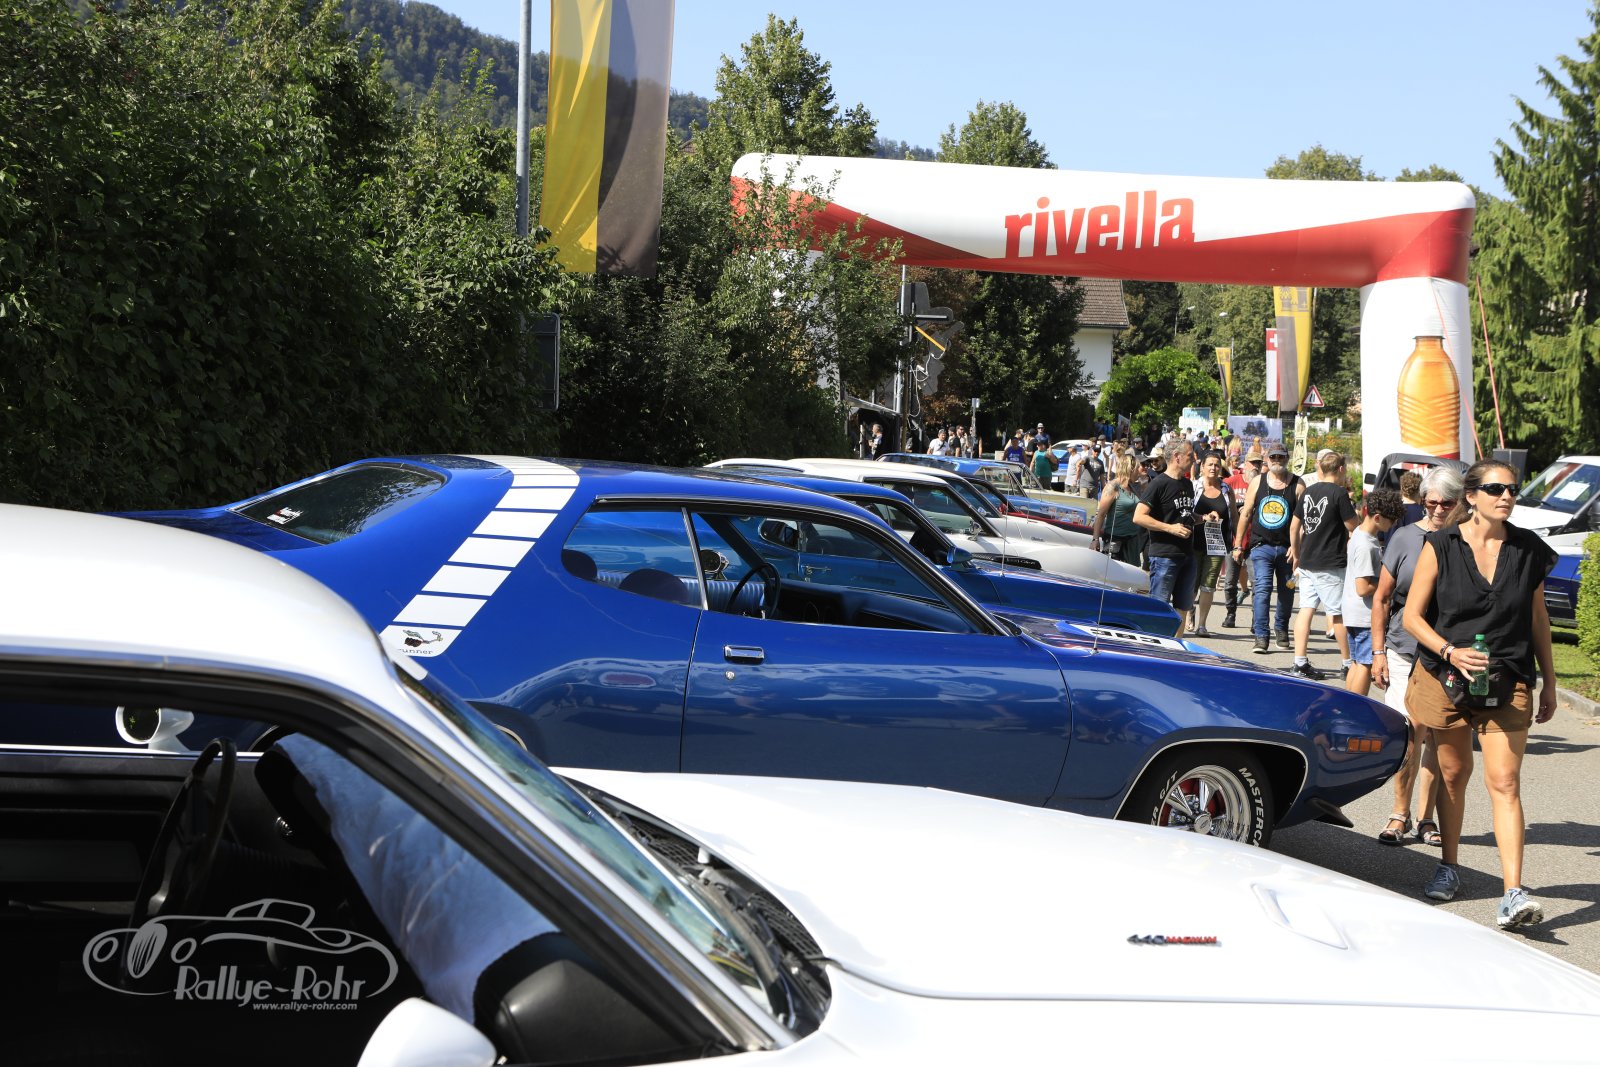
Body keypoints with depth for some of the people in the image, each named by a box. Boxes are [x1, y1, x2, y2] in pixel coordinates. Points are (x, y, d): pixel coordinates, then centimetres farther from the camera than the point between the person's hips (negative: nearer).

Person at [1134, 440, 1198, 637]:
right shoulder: (1159, 483, -10)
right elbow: (1139, 516, -16)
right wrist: (1170, 528, -19)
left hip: (1187, 554, 8)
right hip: (1165, 554, -8)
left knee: (1183, 607, 12)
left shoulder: (1188, 484, 16)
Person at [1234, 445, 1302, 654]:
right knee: (1262, 588, -11)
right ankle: (1260, 636, -11)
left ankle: (1281, 629, 32)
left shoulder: (1297, 485, 0)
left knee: (1287, 591, 11)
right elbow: (1245, 514, 8)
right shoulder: (1258, 482, 5)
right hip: (1261, 545, 0)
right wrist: (1237, 544, 6)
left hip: (1287, 548, 0)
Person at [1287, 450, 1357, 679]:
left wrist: (1295, 551, 28)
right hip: (1330, 565, -6)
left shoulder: (1308, 492, 9)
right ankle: (1349, 664, 10)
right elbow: (1353, 526, -9)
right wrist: (1349, 503, 8)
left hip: (1306, 563, 6)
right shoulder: (1339, 493, -12)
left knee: (1306, 609, 5)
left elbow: (1294, 526, 16)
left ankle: (1300, 663, 1)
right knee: (1340, 613, 2)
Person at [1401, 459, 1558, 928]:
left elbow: (1538, 620, 12)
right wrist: (1450, 652, -18)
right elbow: (1413, 615, -3)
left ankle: (1513, 893, -12)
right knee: (1453, 775, 12)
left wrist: (1549, 683, 13)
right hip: (1446, 678, 0)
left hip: (1507, 684, 0)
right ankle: (1449, 868, 30)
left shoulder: (1529, 550, 3)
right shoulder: (1440, 546, -3)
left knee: (1505, 782, -8)